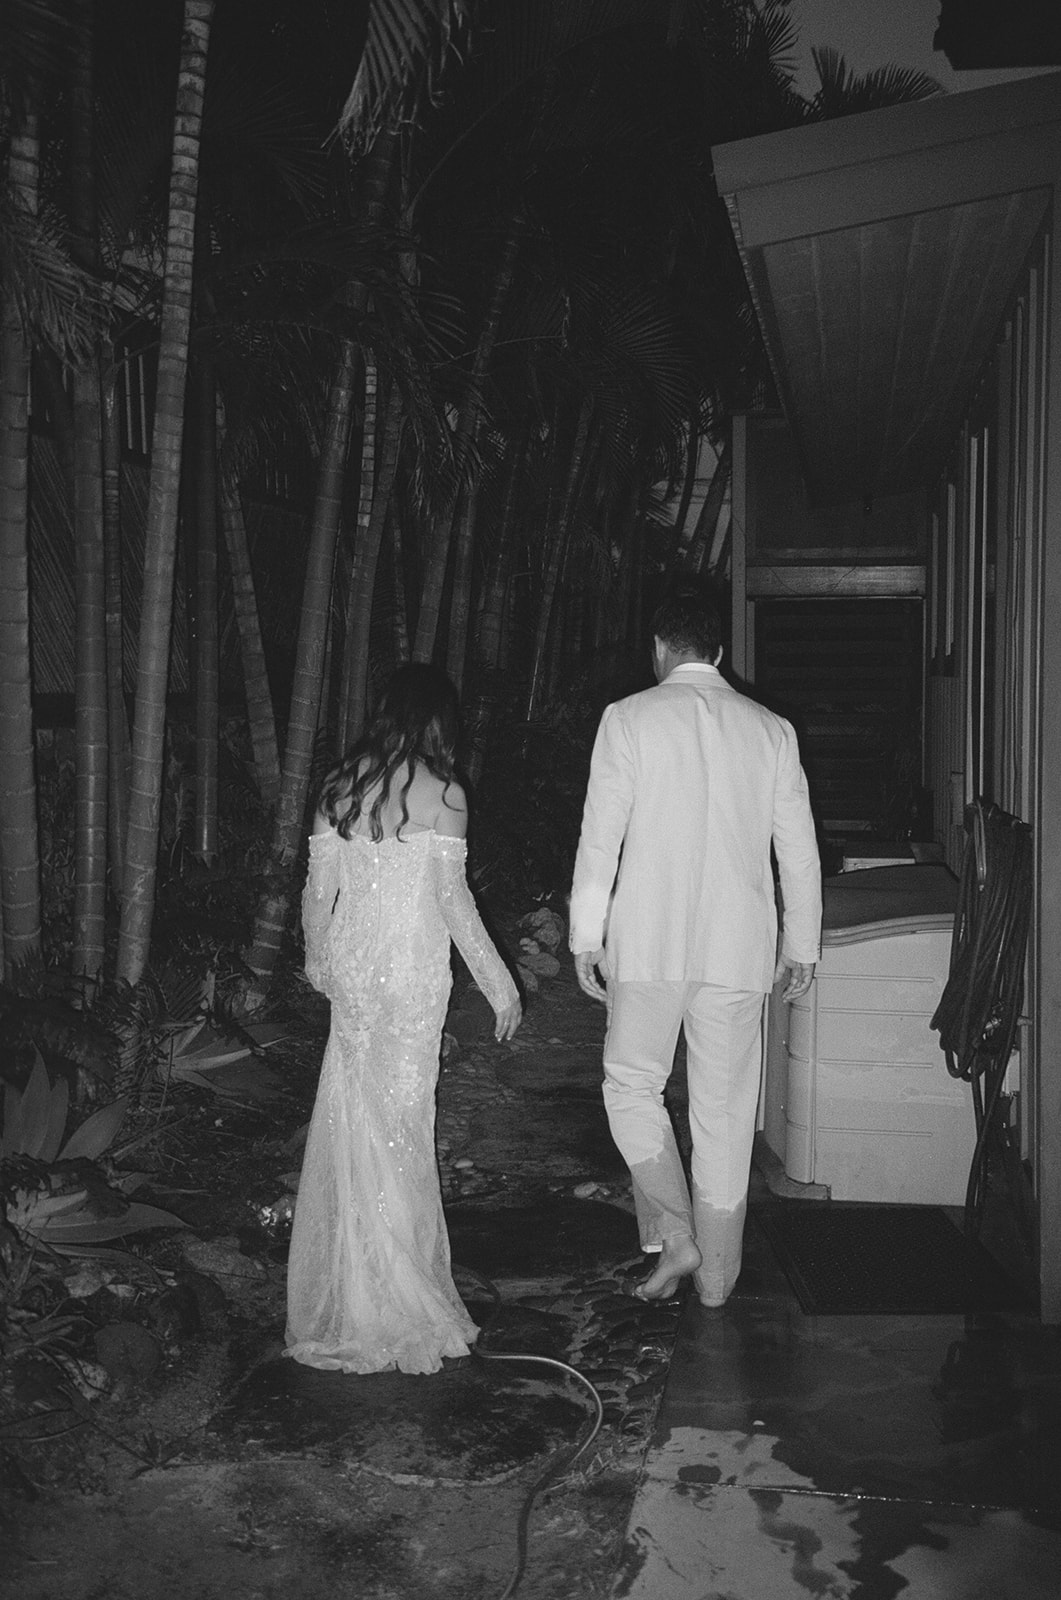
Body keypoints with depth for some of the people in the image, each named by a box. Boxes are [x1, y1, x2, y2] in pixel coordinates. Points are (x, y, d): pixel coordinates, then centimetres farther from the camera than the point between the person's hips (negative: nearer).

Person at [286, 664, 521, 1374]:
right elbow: (451, 896, -14)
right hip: (410, 973, -5)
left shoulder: (340, 784, 5)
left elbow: (318, 888, 8)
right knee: (398, 1128, 4)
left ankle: (345, 1297, 26)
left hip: (350, 967, 5)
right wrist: (500, 983, -8)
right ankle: (397, 1307, 16)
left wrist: (318, 959, 24)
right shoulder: (441, 793, -10)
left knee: (348, 1123, 14)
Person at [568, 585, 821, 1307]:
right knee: (725, 1108, 10)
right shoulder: (771, 729, 7)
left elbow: (601, 836, -4)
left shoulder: (629, 718, -2)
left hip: (649, 942, -3)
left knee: (632, 1085, 14)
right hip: (739, 947, 3)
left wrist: (586, 937, 2)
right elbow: (800, 847, 8)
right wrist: (801, 944, 17)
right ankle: (716, 1275, 19)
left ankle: (675, 1237, 4)